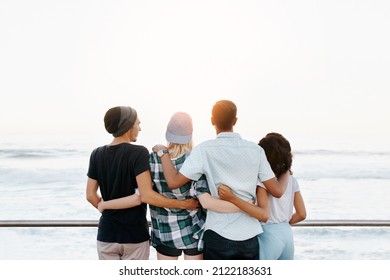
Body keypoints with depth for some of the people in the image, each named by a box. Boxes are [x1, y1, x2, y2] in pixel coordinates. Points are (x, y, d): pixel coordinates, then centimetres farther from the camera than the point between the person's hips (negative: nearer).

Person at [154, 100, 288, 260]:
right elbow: (277, 191, 1)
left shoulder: (204, 150, -10)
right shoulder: (256, 150, -2)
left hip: (219, 235, -2)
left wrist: (162, 153, 3)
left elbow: (174, 182, -13)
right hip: (249, 236, 3)